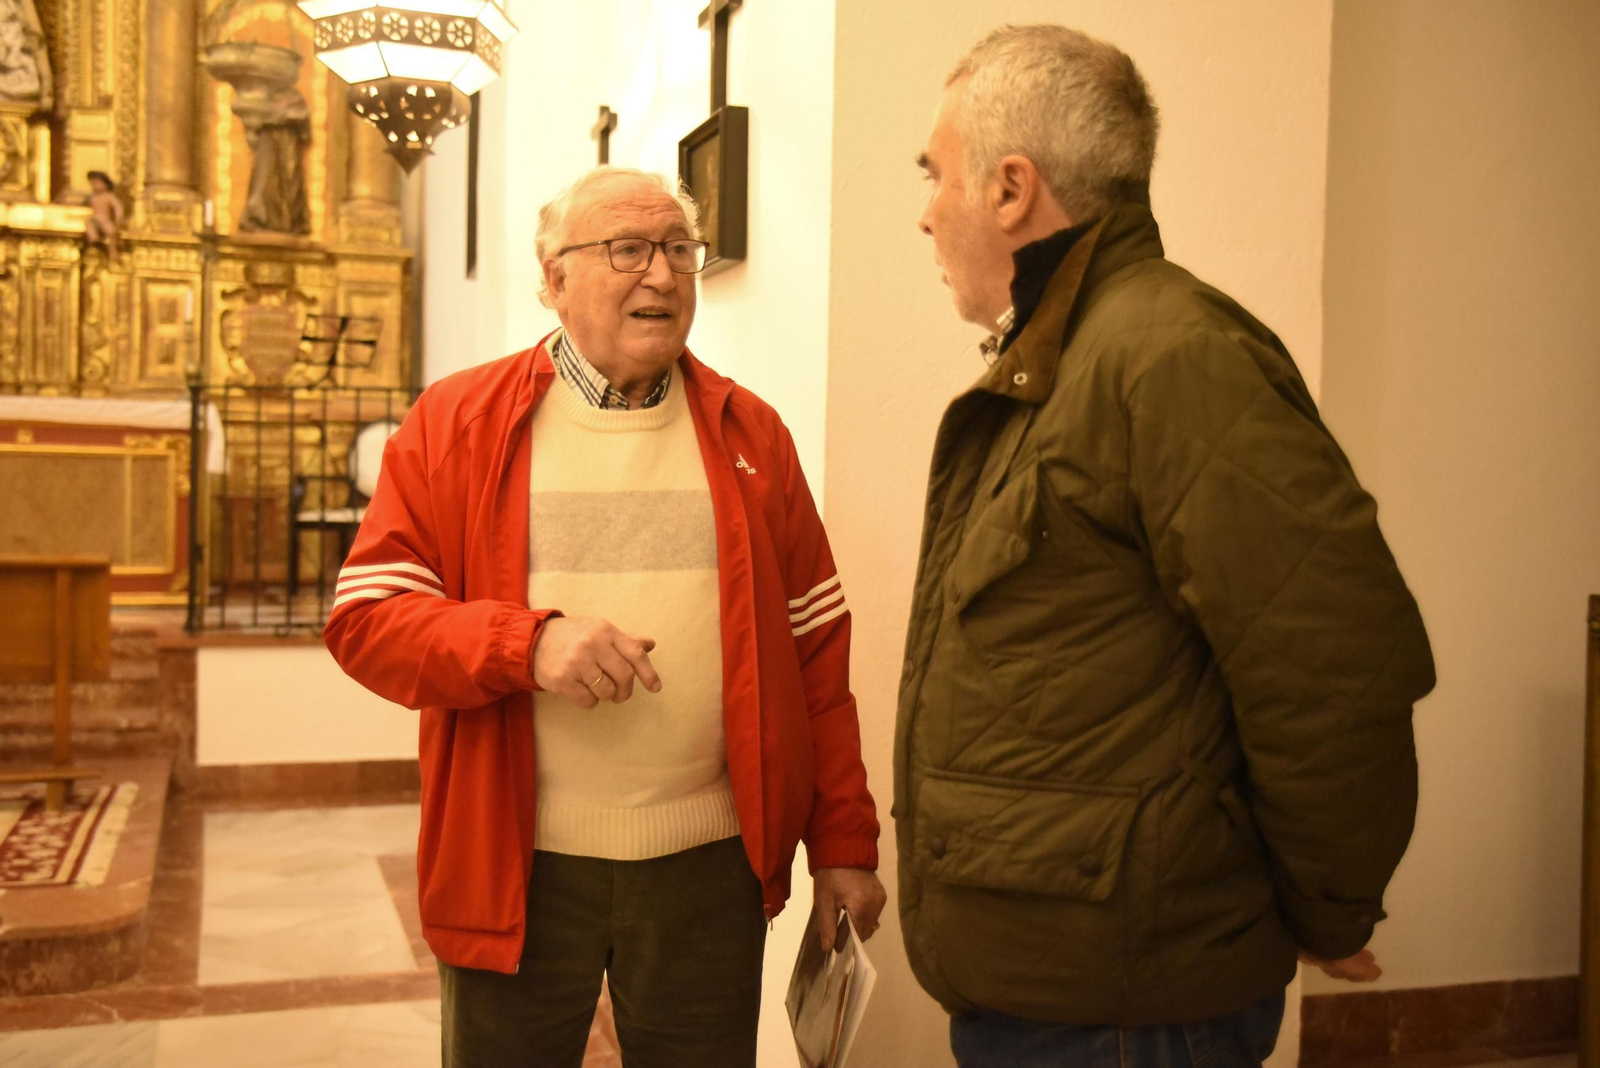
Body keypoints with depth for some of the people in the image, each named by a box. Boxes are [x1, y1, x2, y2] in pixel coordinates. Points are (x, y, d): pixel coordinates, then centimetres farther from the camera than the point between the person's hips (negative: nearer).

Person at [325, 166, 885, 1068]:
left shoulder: (750, 433, 7)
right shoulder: (457, 422, 0)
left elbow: (816, 646, 6)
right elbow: (367, 617, -4)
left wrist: (844, 839, 4)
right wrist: (529, 641, -21)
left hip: (711, 865, 2)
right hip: (515, 867, -1)